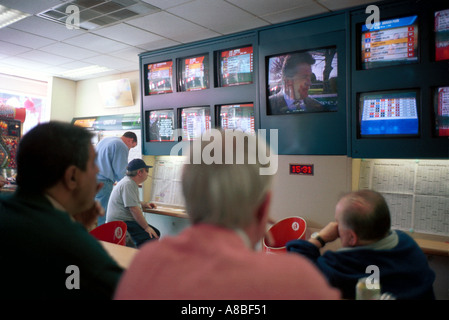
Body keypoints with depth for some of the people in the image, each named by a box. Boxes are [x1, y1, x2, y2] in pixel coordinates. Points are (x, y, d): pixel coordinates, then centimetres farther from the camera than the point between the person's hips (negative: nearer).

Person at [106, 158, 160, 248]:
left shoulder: (131, 182, 18)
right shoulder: (128, 184, -16)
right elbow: (134, 209, -22)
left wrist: (144, 204, 23)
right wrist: (146, 227, -19)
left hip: (127, 221, 11)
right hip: (120, 223, -11)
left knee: (156, 233, 3)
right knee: (151, 238, -27)